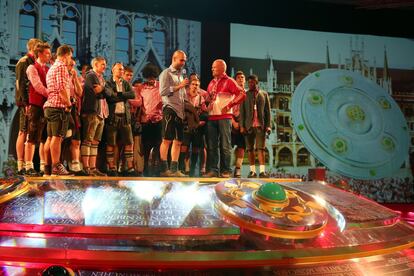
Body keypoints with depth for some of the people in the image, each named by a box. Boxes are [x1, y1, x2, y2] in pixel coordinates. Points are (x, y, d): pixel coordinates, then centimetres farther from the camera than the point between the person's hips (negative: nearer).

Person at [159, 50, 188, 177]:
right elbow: (163, 91, -13)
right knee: (167, 140, -7)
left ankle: (174, 169, 12)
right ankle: (164, 169, -3)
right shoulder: (166, 73, 0)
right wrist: (179, 86, -12)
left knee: (178, 141, 7)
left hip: (180, 111, 7)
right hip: (170, 109, -7)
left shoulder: (181, 75, 21)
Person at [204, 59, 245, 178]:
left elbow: (242, 94, -8)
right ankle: (213, 170, 9)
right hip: (211, 117, 6)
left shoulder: (228, 81, 0)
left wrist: (229, 105, -14)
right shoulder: (211, 83, 20)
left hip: (224, 117, -6)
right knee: (212, 145, 4)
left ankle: (226, 170, 4)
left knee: (225, 145, -2)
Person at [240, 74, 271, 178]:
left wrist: (268, 125, -1)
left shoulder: (264, 94, 12)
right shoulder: (245, 95, 11)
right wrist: (242, 126, -3)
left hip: (261, 125, -1)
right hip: (249, 125, 1)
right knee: (250, 149, 2)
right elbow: (242, 111, 7)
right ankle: (252, 171, 7)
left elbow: (267, 110, 8)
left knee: (261, 148, -5)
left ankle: (262, 171, -6)